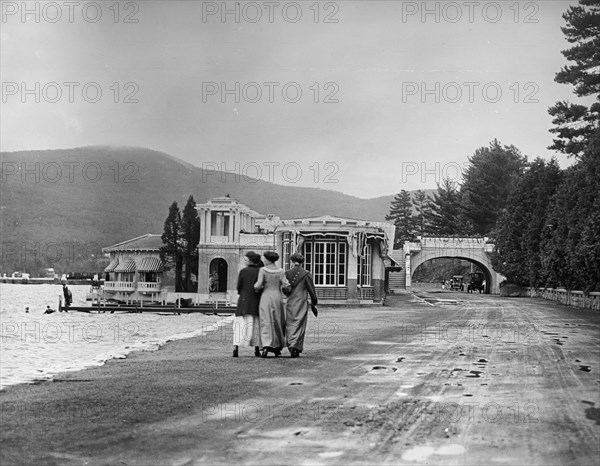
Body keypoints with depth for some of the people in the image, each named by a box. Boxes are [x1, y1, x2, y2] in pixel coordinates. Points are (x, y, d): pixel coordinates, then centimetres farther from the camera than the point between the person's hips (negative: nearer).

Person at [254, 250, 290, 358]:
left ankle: (266, 346, -22)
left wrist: (256, 287, 9)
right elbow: (286, 285, -8)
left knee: (266, 323, -5)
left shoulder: (263, 270, -6)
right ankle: (277, 347, 19)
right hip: (277, 298, 3)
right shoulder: (280, 271, 1)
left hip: (265, 298, -2)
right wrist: (288, 288, 15)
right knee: (278, 323, 15)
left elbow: (258, 285, -14)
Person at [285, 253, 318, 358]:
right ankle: (296, 348, -6)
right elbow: (312, 290, -3)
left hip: (290, 303, 2)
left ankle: (291, 344, -6)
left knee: (290, 325, 9)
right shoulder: (306, 274, -5)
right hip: (302, 303, -1)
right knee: (299, 325, 2)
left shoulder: (287, 274, 1)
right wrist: (314, 303, 5)